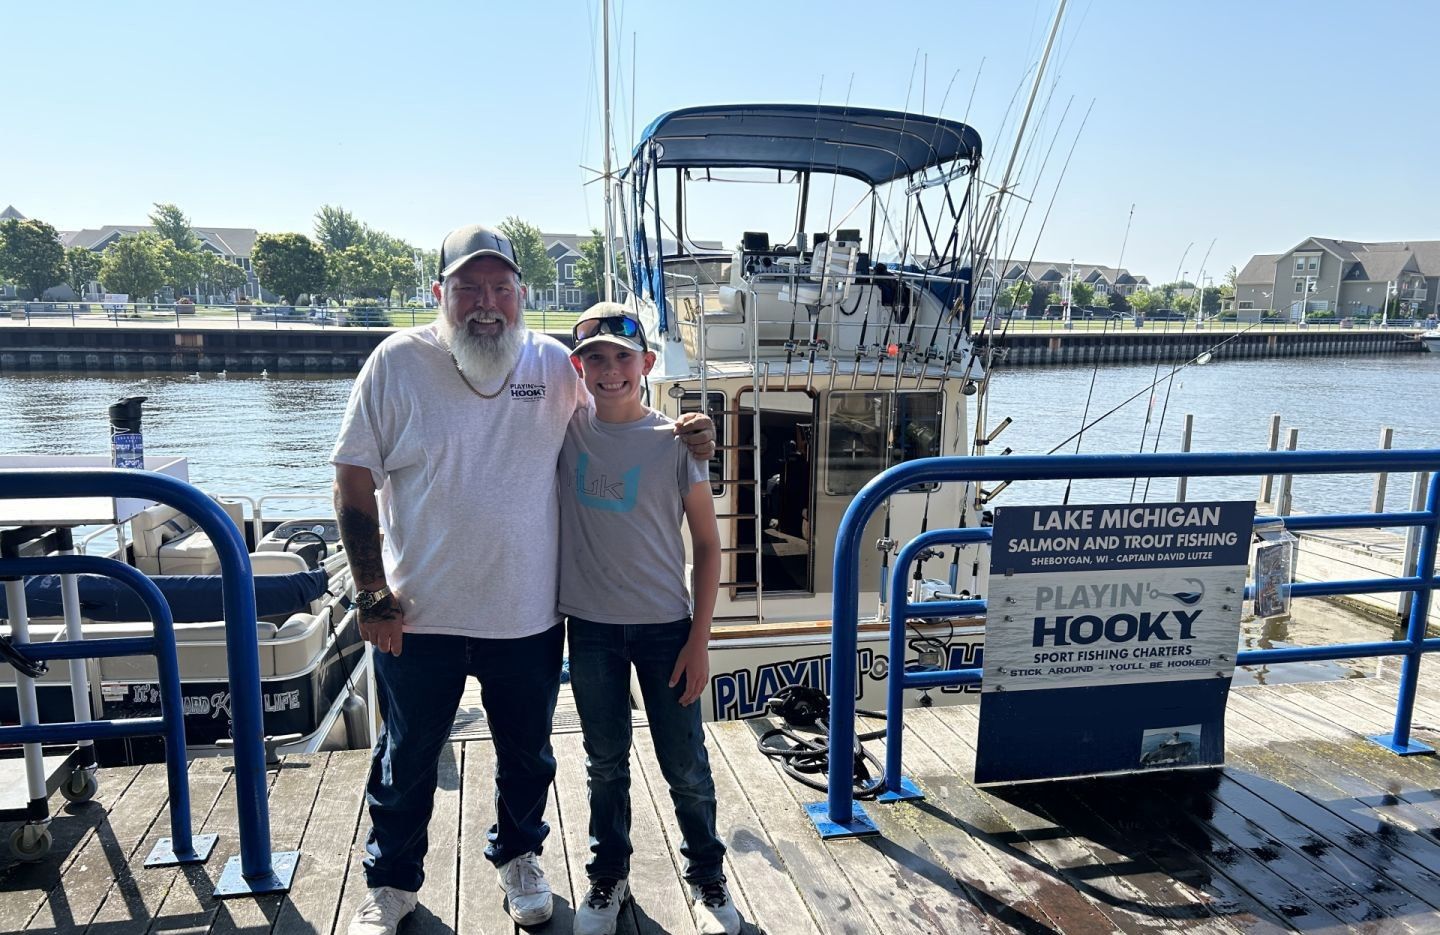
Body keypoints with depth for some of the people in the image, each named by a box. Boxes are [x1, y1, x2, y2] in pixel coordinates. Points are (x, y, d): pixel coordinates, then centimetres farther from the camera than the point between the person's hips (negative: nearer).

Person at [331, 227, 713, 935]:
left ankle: (519, 857, 47)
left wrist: (683, 436, -10)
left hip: (528, 614, 2)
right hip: (419, 615, -1)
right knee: (407, 758, 17)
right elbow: (354, 485, -5)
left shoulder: (555, 365, -3)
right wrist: (372, 596, -9)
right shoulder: (398, 363, -8)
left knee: (527, 755, 20)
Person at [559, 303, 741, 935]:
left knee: (685, 766, 9)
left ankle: (706, 876, 32)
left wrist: (699, 639, -6)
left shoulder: (675, 440, -7)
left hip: (665, 627, -1)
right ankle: (609, 876, 37)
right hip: (590, 627, 2)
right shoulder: (566, 428, -2)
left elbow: (707, 545, -3)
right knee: (605, 763, 16)